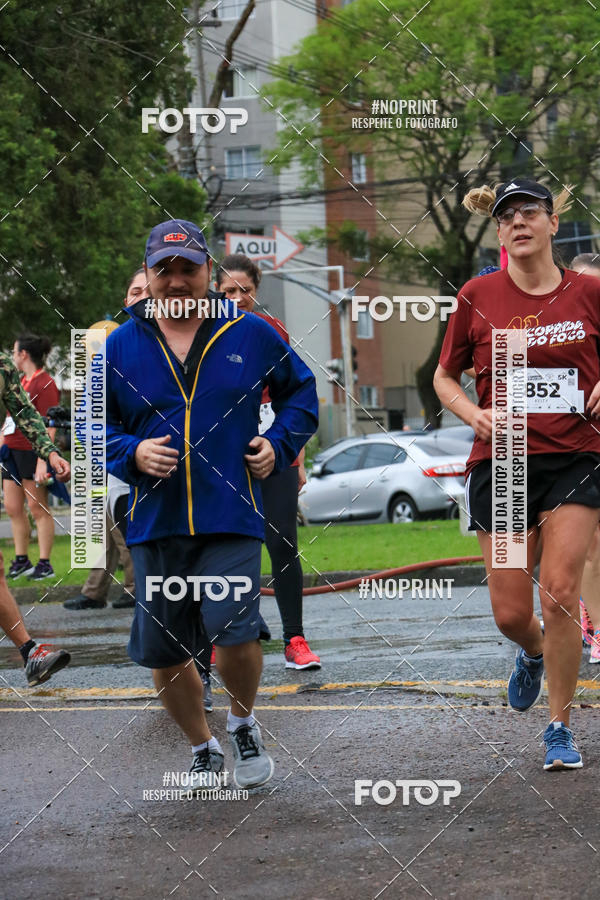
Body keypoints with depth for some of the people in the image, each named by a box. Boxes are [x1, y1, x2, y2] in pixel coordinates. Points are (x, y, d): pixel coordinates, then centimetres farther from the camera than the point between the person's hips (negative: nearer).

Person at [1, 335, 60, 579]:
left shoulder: (45, 383, -12)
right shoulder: (20, 381, 17)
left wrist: (43, 460, -23)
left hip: (32, 453, -9)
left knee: (38, 509, -3)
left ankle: (44, 564, 1)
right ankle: (21, 560, 18)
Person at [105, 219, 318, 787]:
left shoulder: (251, 335, 3)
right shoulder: (121, 346, 5)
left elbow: (300, 391, 19)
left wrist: (279, 444, 4)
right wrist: (131, 453, -7)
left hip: (231, 520, -2)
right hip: (154, 525, 2)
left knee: (235, 633, -18)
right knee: (163, 652, 7)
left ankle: (242, 724, 14)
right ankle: (203, 749, 32)